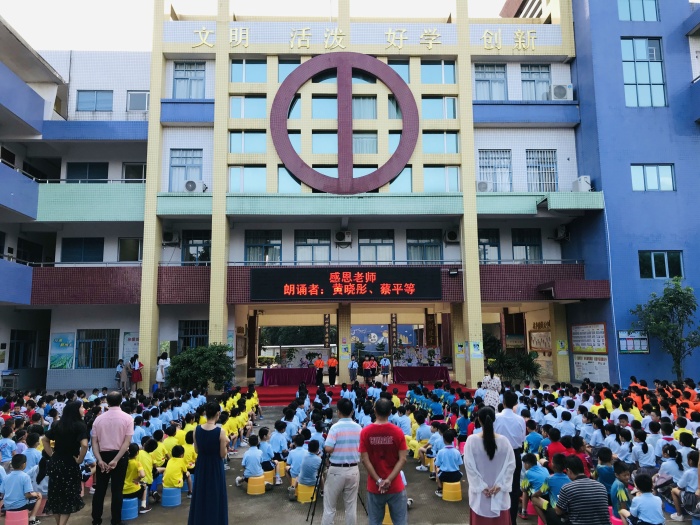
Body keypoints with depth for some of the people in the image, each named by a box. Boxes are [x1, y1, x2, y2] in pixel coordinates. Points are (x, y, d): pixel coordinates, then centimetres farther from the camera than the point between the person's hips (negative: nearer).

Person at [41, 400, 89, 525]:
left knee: (56, 494, 17)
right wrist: (80, 459, -12)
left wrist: (51, 455, 13)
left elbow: (44, 439, 14)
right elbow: (84, 445, -27)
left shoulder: (57, 424, 7)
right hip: (70, 465, -6)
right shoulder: (80, 425, -14)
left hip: (55, 463, 6)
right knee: (69, 496, 6)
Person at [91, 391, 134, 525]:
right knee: (117, 490, 5)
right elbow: (127, 442, -13)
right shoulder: (127, 418, -5)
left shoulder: (99, 419, 2)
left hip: (103, 456, 2)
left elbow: (94, 442, -4)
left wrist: (99, 460, -10)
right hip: (120, 456, -2)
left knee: (100, 489, 13)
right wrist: (116, 460, -15)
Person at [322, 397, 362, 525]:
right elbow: (362, 449, 7)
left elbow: (328, 448, -19)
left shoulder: (335, 427, -13)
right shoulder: (358, 428, 1)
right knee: (351, 506, 12)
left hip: (336, 470, -4)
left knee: (329, 506, 7)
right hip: (353, 470, 4)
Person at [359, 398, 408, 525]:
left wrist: (378, 481, -7)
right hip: (395, 485, 0)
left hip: (374, 486, 1)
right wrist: (389, 479, -12)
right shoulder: (397, 431, -8)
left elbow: (365, 460, -9)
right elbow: (402, 459, -11)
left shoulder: (365, 432, -7)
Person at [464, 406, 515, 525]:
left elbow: (469, 466, -12)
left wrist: (481, 487, -7)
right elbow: (510, 465, -7)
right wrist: (500, 485, -5)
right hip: (500, 492, 1)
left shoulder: (472, 440, -13)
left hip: (479, 493, -1)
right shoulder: (504, 440, -8)